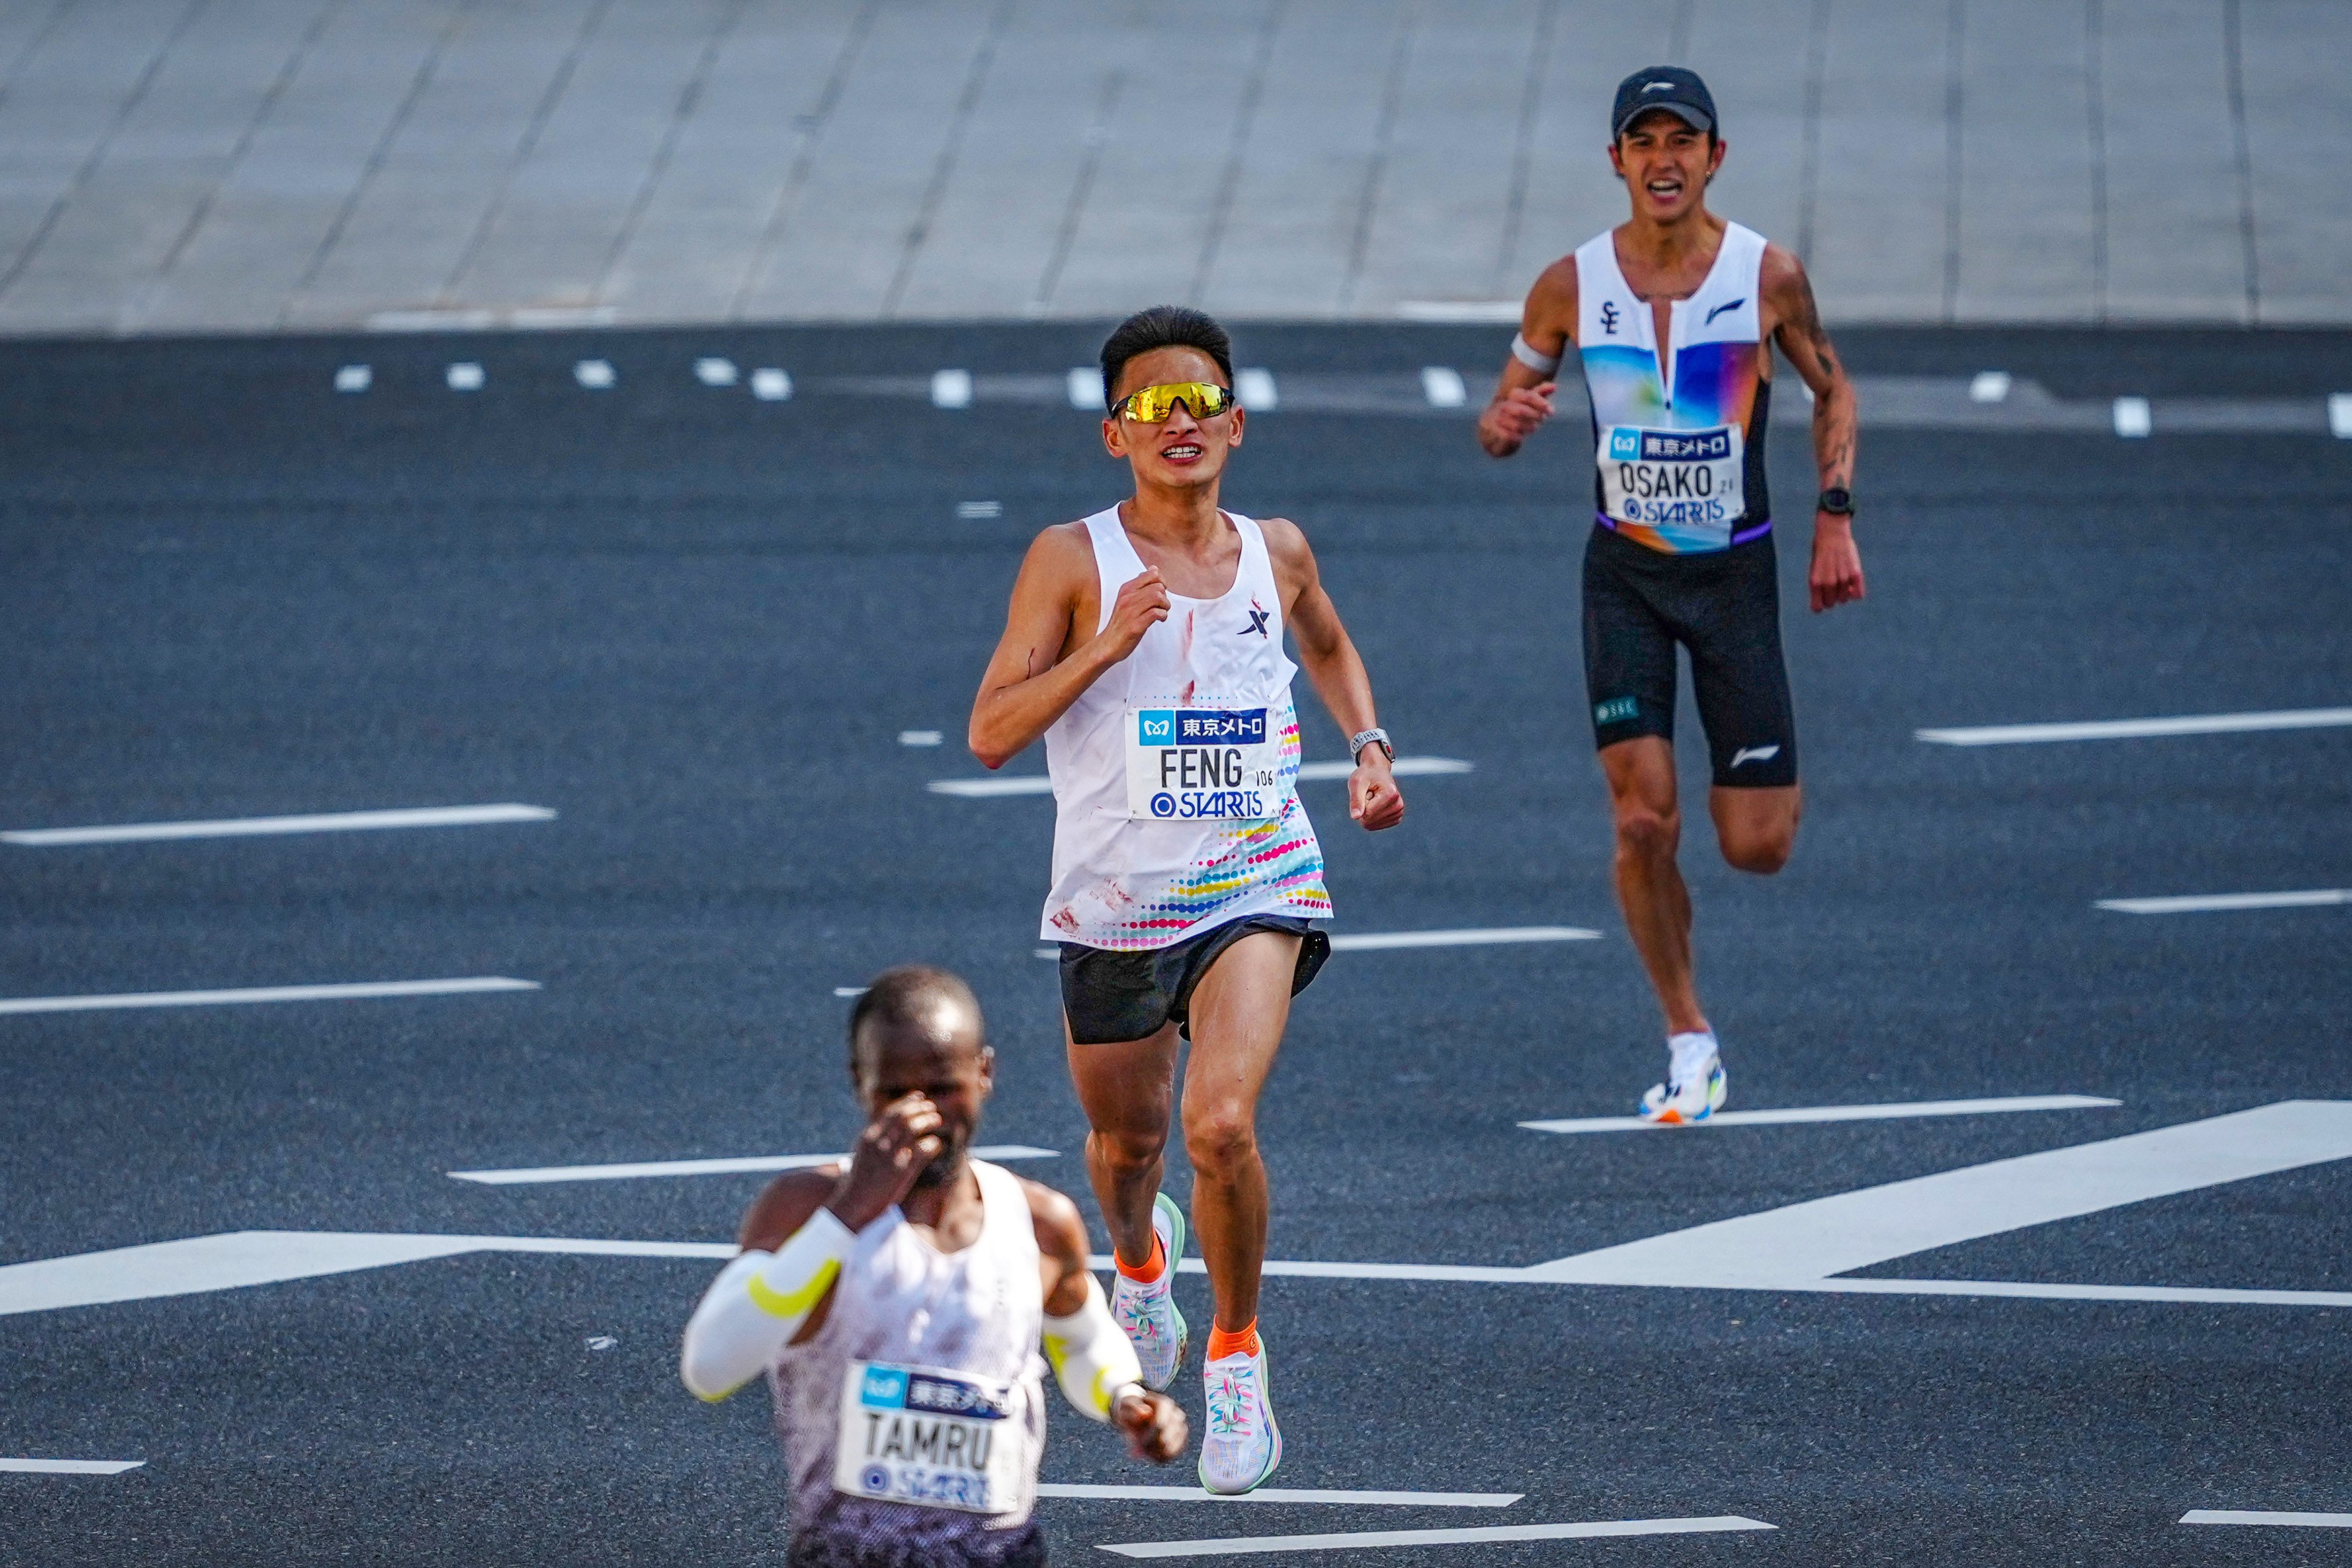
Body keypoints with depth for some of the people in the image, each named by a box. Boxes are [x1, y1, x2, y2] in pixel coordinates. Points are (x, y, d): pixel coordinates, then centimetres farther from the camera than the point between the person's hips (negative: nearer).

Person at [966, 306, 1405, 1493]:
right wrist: (1104, 645, -22)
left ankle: (1236, 1354, 0)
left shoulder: (1277, 553, 3)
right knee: (1126, 1139, 18)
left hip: (1254, 891, 0)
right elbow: (990, 733, -11)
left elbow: (1329, 649, 27)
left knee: (1220, 1124, -22)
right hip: (1112, 905, 0)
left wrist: (1367, 746, 10)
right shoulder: (1073, 562, -7)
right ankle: (1139, 1261, 56)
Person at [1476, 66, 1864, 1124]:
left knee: (1756, 847, -3)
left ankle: (1775, 784, 35)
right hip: (1624, 576, 0)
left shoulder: (1769, 276, -9)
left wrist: (1835, 514, -2)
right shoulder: (1573, 286, -6)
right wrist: (1506, 425, -20)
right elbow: (1500, 421, 4)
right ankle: (1689, 1042, 5)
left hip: (1737, 571, 0)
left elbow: (1831, 390, 9)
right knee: (1644, 821, -11)